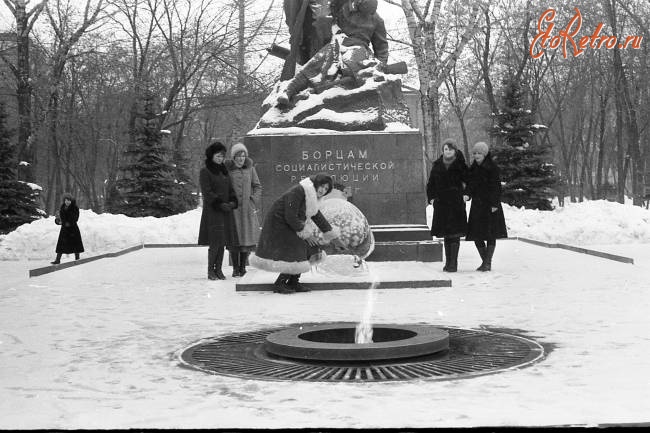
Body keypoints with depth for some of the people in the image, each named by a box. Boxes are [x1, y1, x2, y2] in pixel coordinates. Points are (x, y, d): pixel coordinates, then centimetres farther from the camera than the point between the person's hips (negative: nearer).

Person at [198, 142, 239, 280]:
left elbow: (230, 189, 17)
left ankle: (218, 269, 11)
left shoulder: (224, 171, 17)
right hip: (212, 211, -6)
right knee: (215, 242, -10)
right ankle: (210, 270, -1)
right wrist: (220, 204, -18)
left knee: (223, 241, 4)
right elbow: (207, 192, -11)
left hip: (226, 211, 6)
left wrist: (233, 201, -2)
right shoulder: (205, 172, -4)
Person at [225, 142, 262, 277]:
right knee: (234, 239, -3)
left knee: (247, 237, 3)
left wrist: (254, 202, 1)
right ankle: (235, 268, 5)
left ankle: (243, 266, 15)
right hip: (232, 209, -2)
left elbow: (257, 186, 12)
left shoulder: (250, 168, 6)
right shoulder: (227, 169, -2)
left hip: (247, 208, 2)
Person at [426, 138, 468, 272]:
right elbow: (431, 184, 15)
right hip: (441, 204, 4)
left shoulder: (460, 165, -1)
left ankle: (453, 263, -6)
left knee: (455, 234, -7)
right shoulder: (437, 165, 9)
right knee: (446, 235, 8)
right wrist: (431, 197, 5)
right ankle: (448, 262, 15)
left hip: (456, 203, -4)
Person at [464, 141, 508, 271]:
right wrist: (467, 195, -10)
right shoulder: (473, 169, 11)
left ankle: (488, 263, 3)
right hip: (477, 205, 6)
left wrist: (495, 203, -15)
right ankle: (485, 261, 18)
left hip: (490, 206, -6)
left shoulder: (492, 168, -7)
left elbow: (496, 186, -9)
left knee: (490, 235, -2)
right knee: (476, 235, 5)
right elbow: (470, 184, 10)